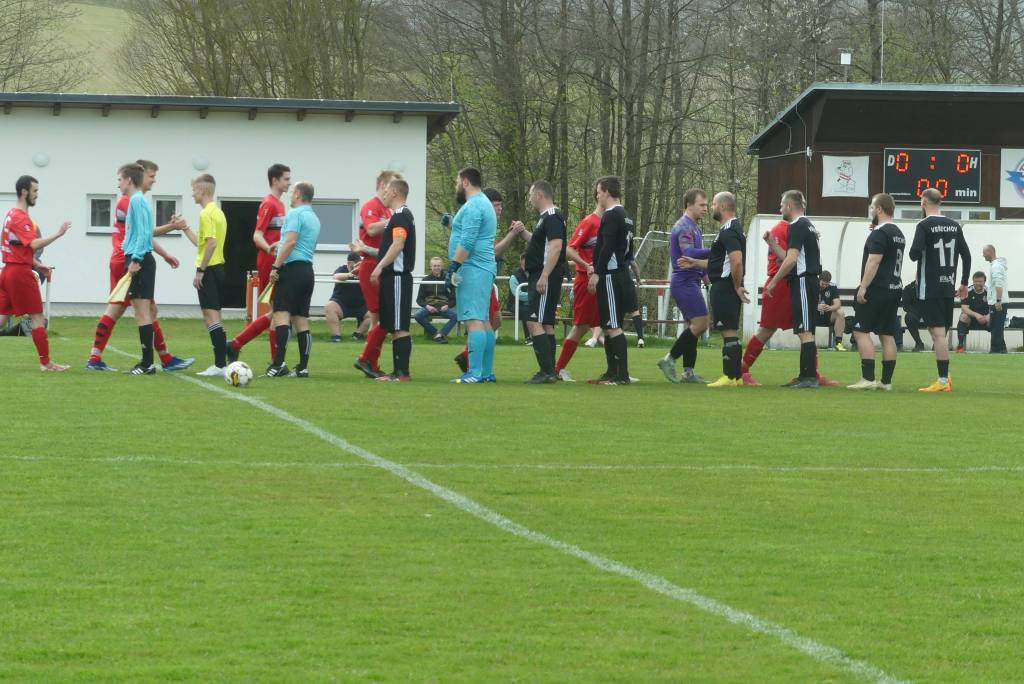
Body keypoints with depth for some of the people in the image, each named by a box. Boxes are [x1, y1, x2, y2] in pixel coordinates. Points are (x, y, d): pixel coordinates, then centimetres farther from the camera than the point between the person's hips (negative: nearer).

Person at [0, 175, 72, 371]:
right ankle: (46, 362, -1)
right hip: (20, 273, -9)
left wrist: (38, 266, 15)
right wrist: (58, 234, -23)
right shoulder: (20, 217, -14)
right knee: (37, 317, -3)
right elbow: (34, 244, -25)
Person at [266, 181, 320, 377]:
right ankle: (303, 367, 4)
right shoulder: (314, 218, 20)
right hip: (307, 270, 9)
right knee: (301, 319, 8)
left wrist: (276, 266, -18)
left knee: (282, 315, -14)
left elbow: (290, 241, -18)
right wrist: (279, 245, 33)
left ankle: (279, 363, -23)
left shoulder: (295, 214, -7)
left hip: (292, 268, -9)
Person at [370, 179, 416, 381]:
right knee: (394, 327, 11)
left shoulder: (401, 216, -12)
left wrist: (380, 267, -24)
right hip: (392, 277, 10)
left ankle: (402, 372, -12)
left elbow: (398, 244, -23)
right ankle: (397, 371, 13)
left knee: (399, 327, -10)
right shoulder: (400, 216, 20)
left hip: (397, 277, -10)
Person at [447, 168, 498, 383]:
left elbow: (467, 242, -21)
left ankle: (475, 373, -20)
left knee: (474, 320, -14)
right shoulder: (484, 204, 21)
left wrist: (454, 266, -20)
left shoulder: (473, 206, -13)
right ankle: (487, 372, 14)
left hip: (473, 269, -11)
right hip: (484, 269, 11)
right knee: (483, 321, 12)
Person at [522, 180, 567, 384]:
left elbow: (556, 246, -24)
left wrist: (544, 277, -28)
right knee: (546, 325, 12)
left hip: (546, 278, -11)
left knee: (534, 322, -15)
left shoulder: (552, 218, -14)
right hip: (540, 277, 11)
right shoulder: (546, 218, 18)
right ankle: (549, 372, 15)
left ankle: (546, 371, -19)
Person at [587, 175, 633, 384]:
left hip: (610, 276, -10)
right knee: (609, 326, 14)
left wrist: (597, 273, -18)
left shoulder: (611, 216, -12)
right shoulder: (626, 216, 18)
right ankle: (612, 372, 17)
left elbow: (607, 248, -20)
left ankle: (622, 375, -14)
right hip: (622, 272, 10)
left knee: (613, 326, -11)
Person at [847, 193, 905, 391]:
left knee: (861, 331, -7)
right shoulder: (898, 233, 17)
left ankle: (868, 378, -15)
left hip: (877, 290, -9)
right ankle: (886, 381, 7)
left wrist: (863, 287, -21)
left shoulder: (880, 233, -13)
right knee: (887, 335, 8)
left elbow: (874, 261, -21)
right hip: (894, 289, 9)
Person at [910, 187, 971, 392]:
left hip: (930, 288, -6)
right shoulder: (954, 226, 9)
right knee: (940, 332, 16)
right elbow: (966, 255, 12)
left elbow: (915, 253, -20)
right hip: (948, 287, 6)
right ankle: (944, 377, 15)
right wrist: (964, 283, 20)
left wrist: (914, 253, 5)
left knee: (938, 333, -8)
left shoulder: (925, 226, -10)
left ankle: (943, 381, -11)